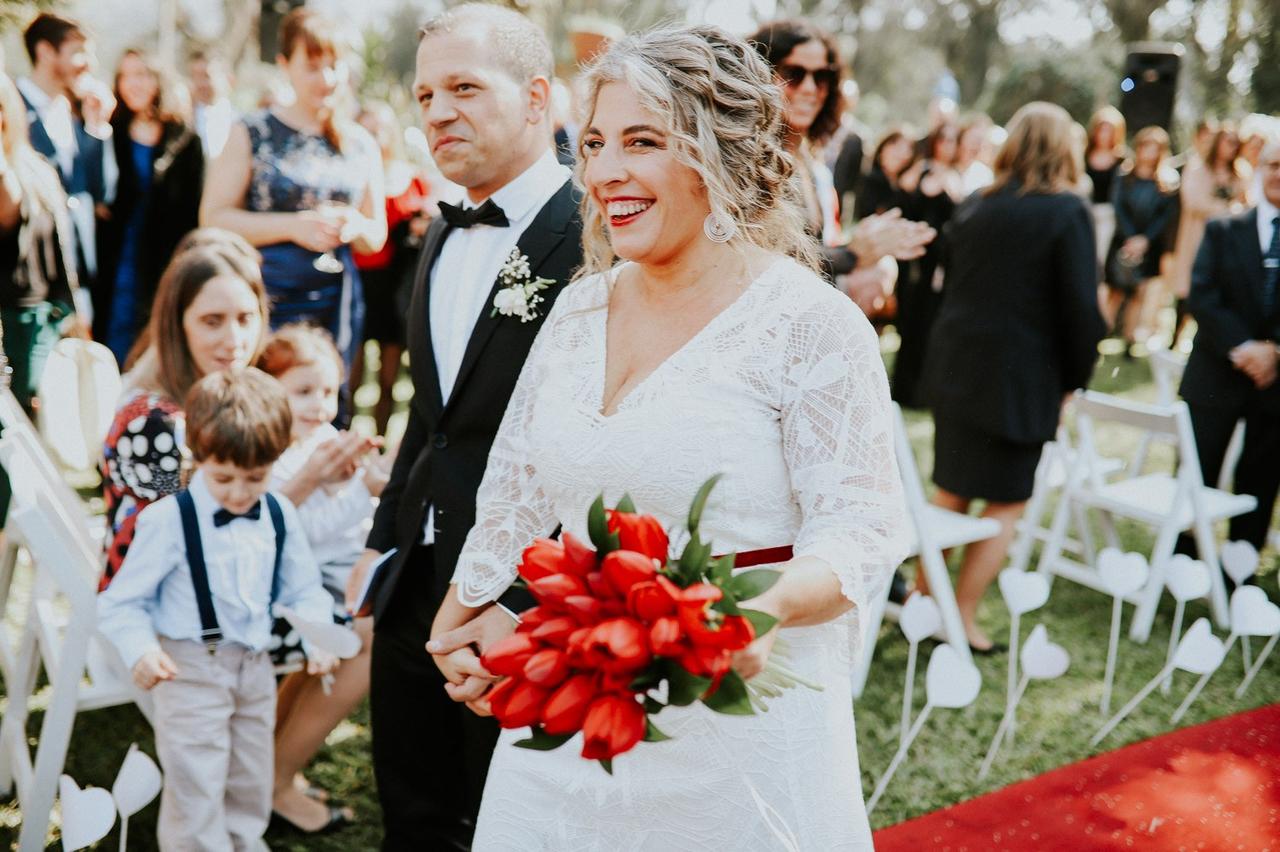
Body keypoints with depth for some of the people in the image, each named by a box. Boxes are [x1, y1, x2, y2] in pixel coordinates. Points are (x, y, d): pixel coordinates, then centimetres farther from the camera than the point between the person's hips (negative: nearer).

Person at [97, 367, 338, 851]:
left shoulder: (280, 516, -2)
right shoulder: (169, 520, -17)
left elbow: (304, 590, 8)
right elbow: (122, 602, -12)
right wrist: (140, 650, -29)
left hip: (255, 666, 5)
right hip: (193, 670, -5)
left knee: (251, 788, 21)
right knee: (196, 793, 0)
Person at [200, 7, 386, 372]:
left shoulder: (361, 145, 9)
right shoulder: (253, 133, 0)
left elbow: (377, 237, 15)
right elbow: (213, 217, -6)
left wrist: (356, 226, -8)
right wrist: (295, 226, -16)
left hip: (335, 302, 3)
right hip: (264, 298, -3)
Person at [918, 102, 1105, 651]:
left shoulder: (973, 207, 6)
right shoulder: (1067, 213, -11)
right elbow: (1081, 308, -12)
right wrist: (1073, 380, 0)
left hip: (954, 368, 6)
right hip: (1020, 379, -6)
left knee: (951, 491, 19)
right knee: (1006, 503, 7)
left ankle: (924, 594, 28)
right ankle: (962, 620, 9)